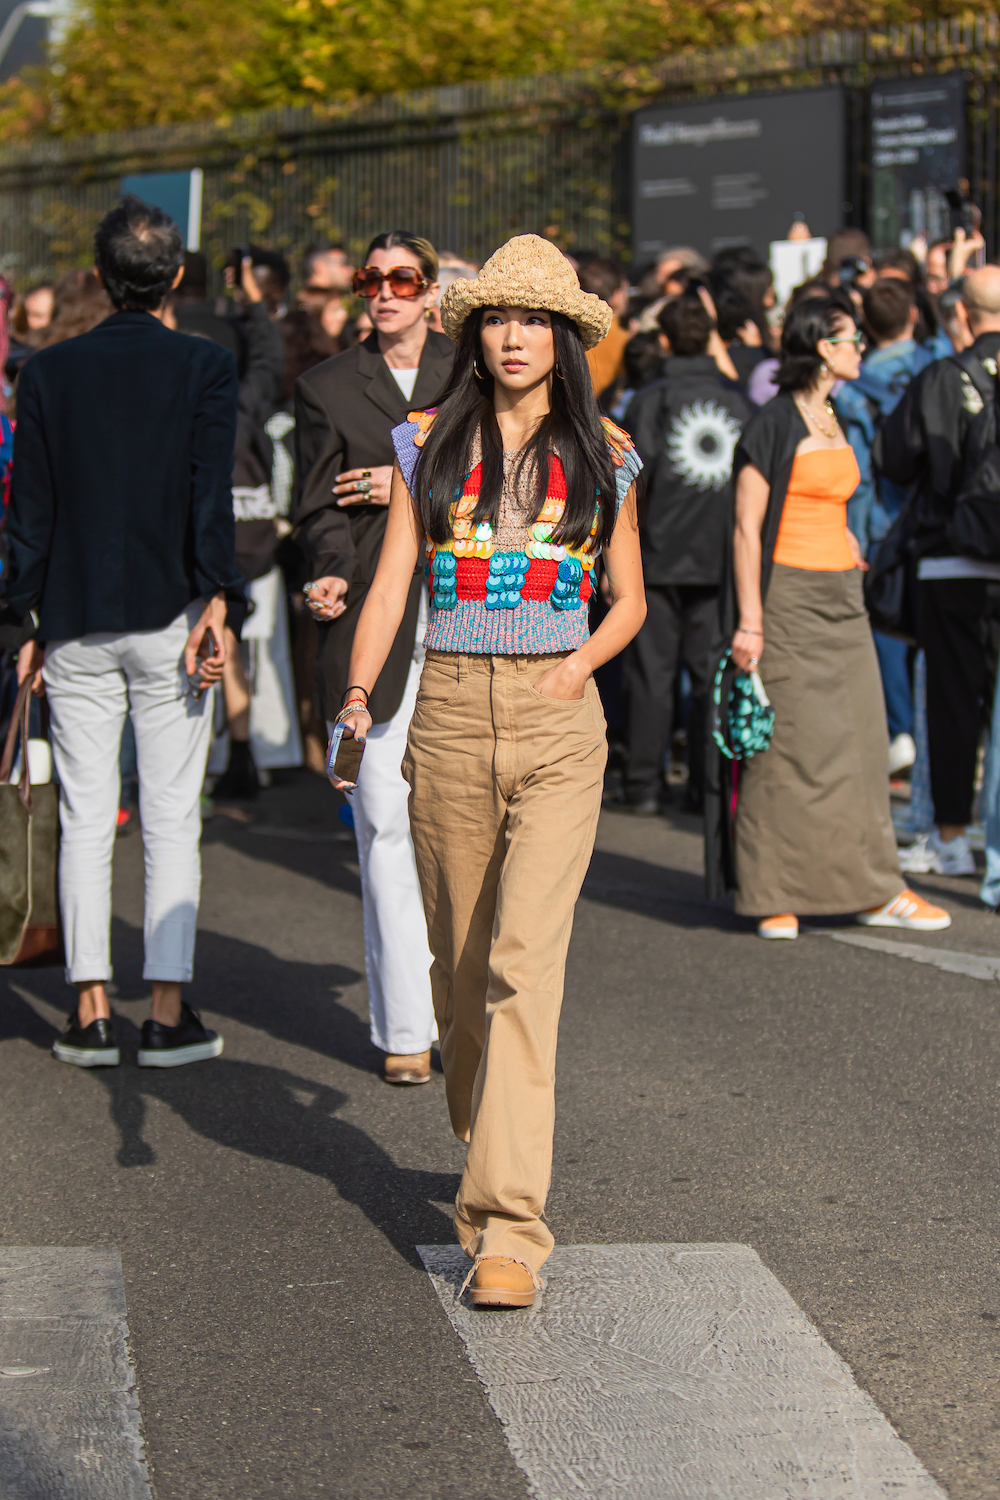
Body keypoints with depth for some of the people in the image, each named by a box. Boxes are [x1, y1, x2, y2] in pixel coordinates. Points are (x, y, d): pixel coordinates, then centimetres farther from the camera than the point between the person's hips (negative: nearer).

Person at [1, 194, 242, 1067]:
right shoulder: (206, 367, -3)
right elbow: (212, 495, -11)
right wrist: (215, 604, -10)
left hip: (76, 623, 2)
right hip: (168, 617, -2)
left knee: (85, 821, 6)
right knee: (172, 820, 3)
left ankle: (91, 1015, 8)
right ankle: (168, 1015, 3)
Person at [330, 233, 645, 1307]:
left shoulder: (601, 456, 7)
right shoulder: (429, 444, 7)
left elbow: (630, 601, 14)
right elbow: (389, 585, 2)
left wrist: (583, 660, -6)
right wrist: (358, 693, -14)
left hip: (559, 725, -2)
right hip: (451, 714, 2)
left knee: (525, 957, -15)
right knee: (461, 961, 11)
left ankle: (507, 1228, -17)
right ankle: (484, 1147, 36)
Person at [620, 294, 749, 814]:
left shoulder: (653, 400, -5)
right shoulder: (736, 401, 5)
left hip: (659, 557, -2)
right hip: (721, 558, 3)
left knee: (652, 673, 2)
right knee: (712, 673, 6)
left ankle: (644, 785, 3)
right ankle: (708, 785, 7)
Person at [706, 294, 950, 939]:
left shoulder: (835, 422, 14)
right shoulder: (774, 424, -10)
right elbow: (746, 529, -13)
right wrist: (750, 621, -17)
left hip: (842, 597, 8)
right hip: (788, 597, -8)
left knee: (858, 738, 8)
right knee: (785, 743, -4)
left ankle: (875, 889, 13)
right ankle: (775, 896, 5)